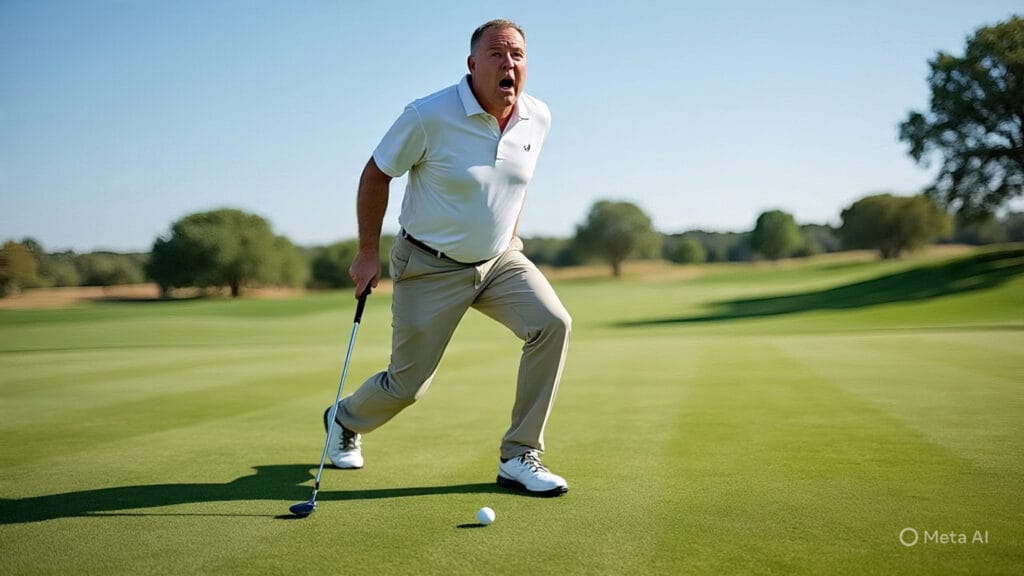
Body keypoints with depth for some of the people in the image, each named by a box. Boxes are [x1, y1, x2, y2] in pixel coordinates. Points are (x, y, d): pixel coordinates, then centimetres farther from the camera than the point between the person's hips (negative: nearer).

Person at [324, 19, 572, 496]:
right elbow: (376, 175, -8)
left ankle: (518, 457, -8)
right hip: (430, 267, -4)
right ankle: (345, 420, 40)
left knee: (552, 323, -21)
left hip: (499, 260, 5)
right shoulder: (428, 116, -21)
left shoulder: (537, 118, -5)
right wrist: (367, 254, -5)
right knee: (407, 384, 4)